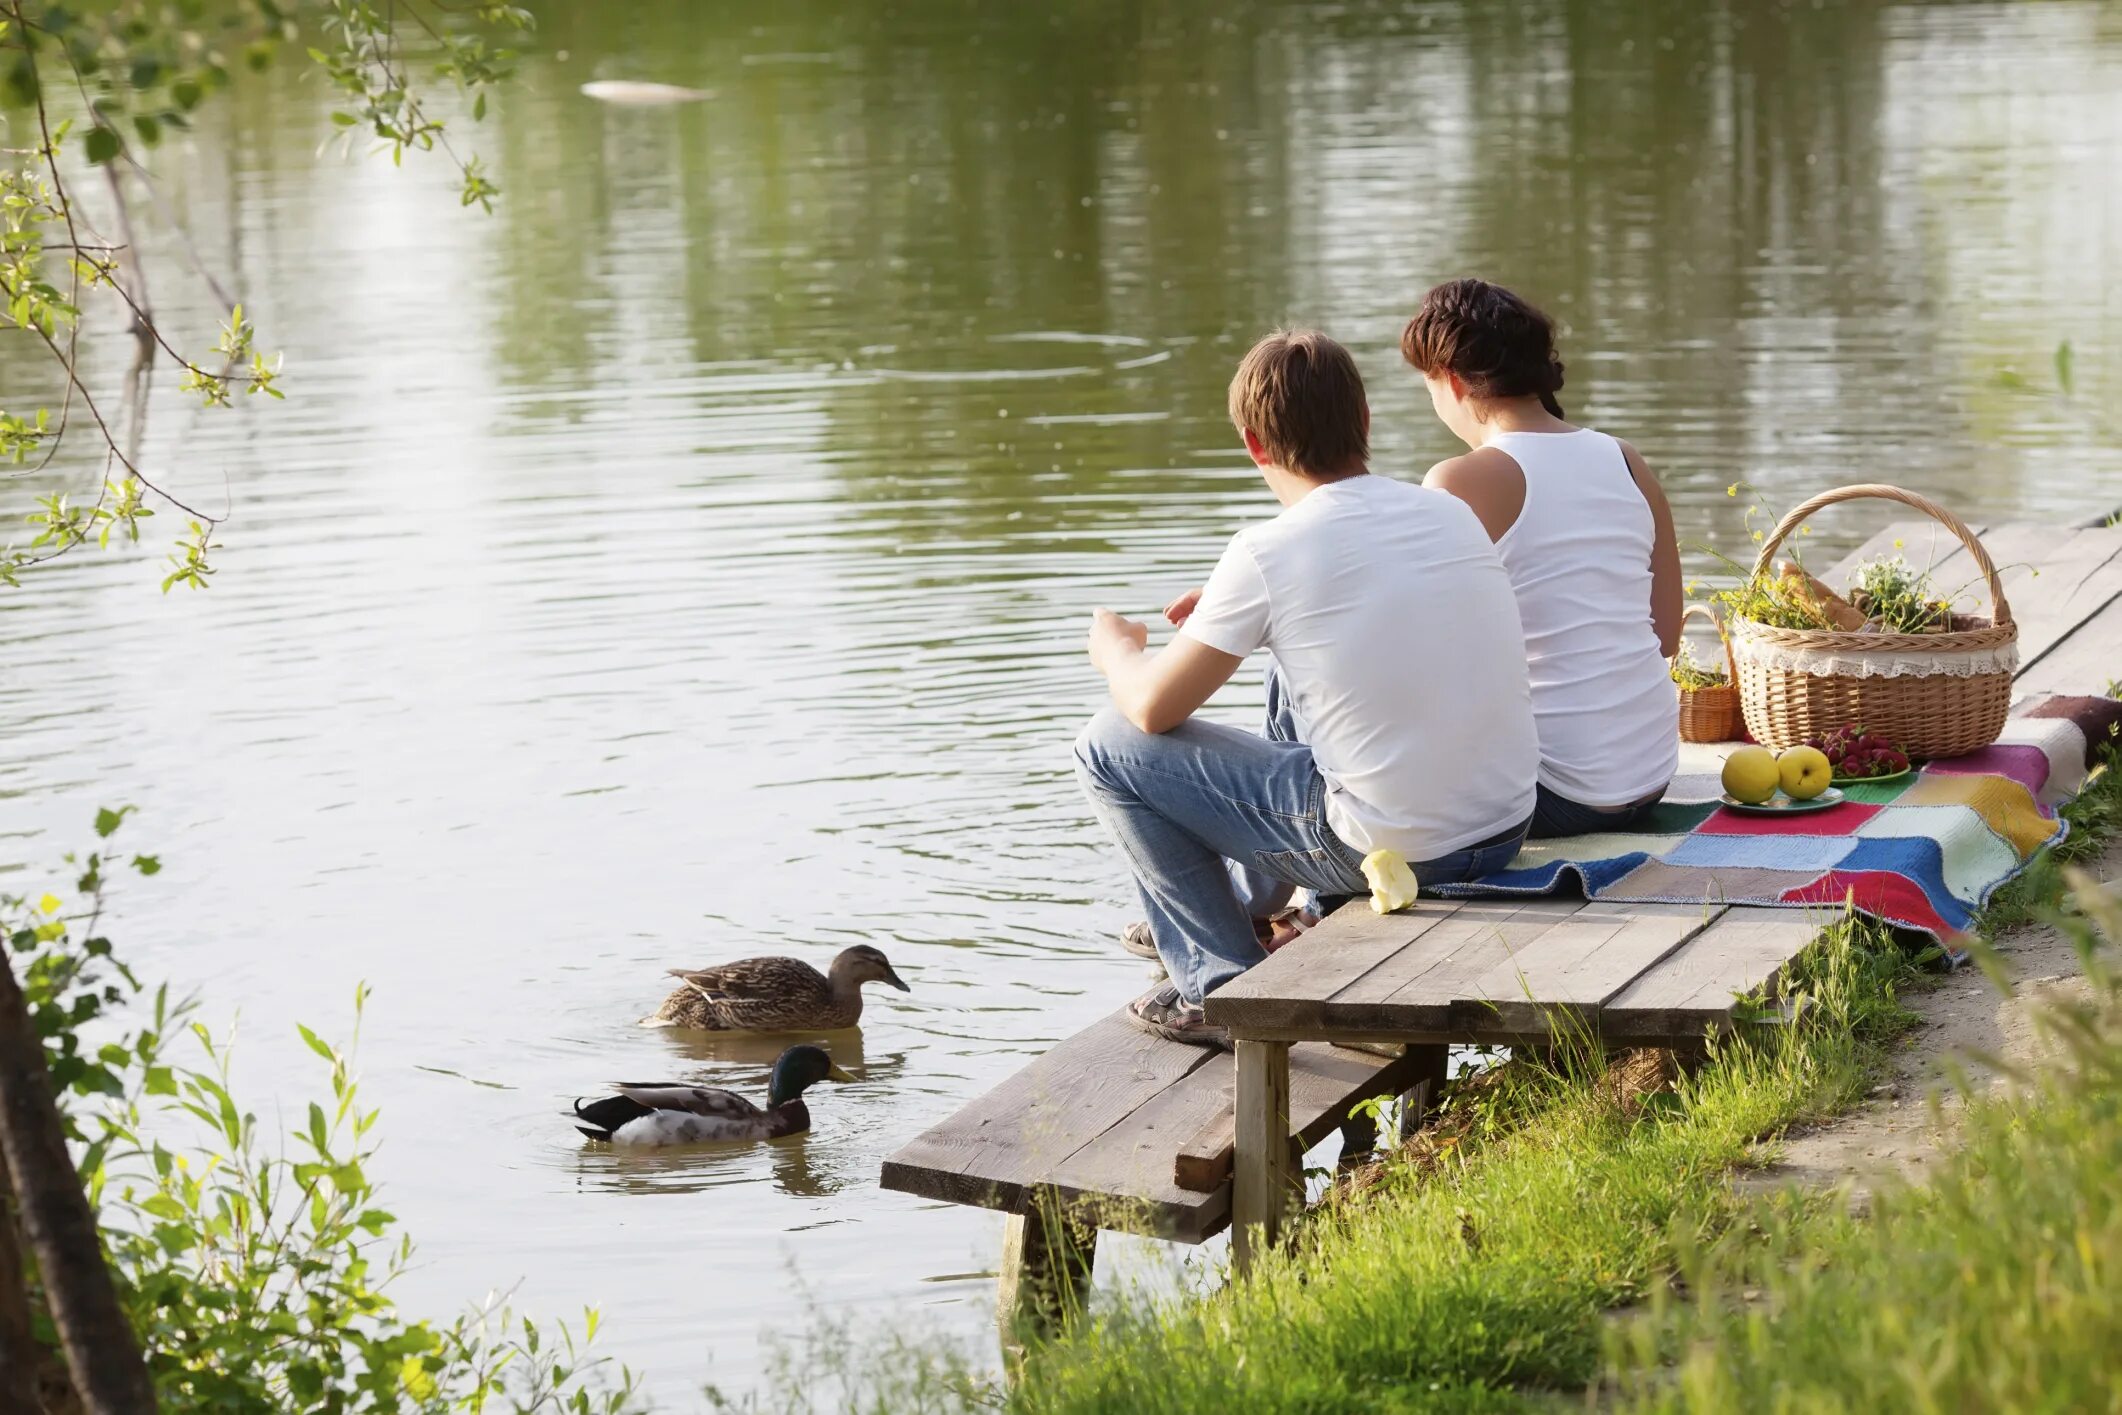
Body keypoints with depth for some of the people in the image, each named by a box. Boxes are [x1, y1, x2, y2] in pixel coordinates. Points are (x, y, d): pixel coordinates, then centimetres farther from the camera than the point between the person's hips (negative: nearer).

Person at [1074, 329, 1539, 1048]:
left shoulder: (1269, 553, -15)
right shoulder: (1451, 511, 4)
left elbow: (1153, 708, -5)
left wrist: (1116, 649, 17)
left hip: (1394, 852, -7)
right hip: (1508, 827, 7)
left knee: (1109, 746, 6)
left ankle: (1220, 984, 13)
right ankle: (1249, 906, 51)